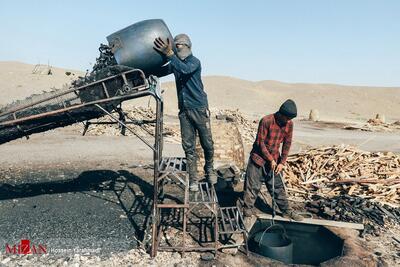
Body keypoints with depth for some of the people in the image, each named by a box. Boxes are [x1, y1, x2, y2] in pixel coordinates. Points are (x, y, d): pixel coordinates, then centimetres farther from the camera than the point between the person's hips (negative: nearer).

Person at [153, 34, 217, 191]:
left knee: (207, 143, 2)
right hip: (184, 110, 5)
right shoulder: (175, 63, 15)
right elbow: (159, 72, 11)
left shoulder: (194, 61, -4)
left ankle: (209, 170, 25)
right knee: (188, 146, 2)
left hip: (199, 108, -5)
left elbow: (185, 69, -26)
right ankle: (193, 179, 9)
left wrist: (169, 54, -35)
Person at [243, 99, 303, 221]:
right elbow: (260, 142, -18)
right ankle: (248, 209, 16)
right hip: (259, 157, -4)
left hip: (275, 159, 5)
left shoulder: (289, 124, -5)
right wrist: (270, 159, -16)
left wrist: (282, 162, -5)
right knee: (253, 186, 1)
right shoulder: (266, 121, -21)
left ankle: (286, 211, 27)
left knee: (278, 186, 14)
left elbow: (287, 144, 1)